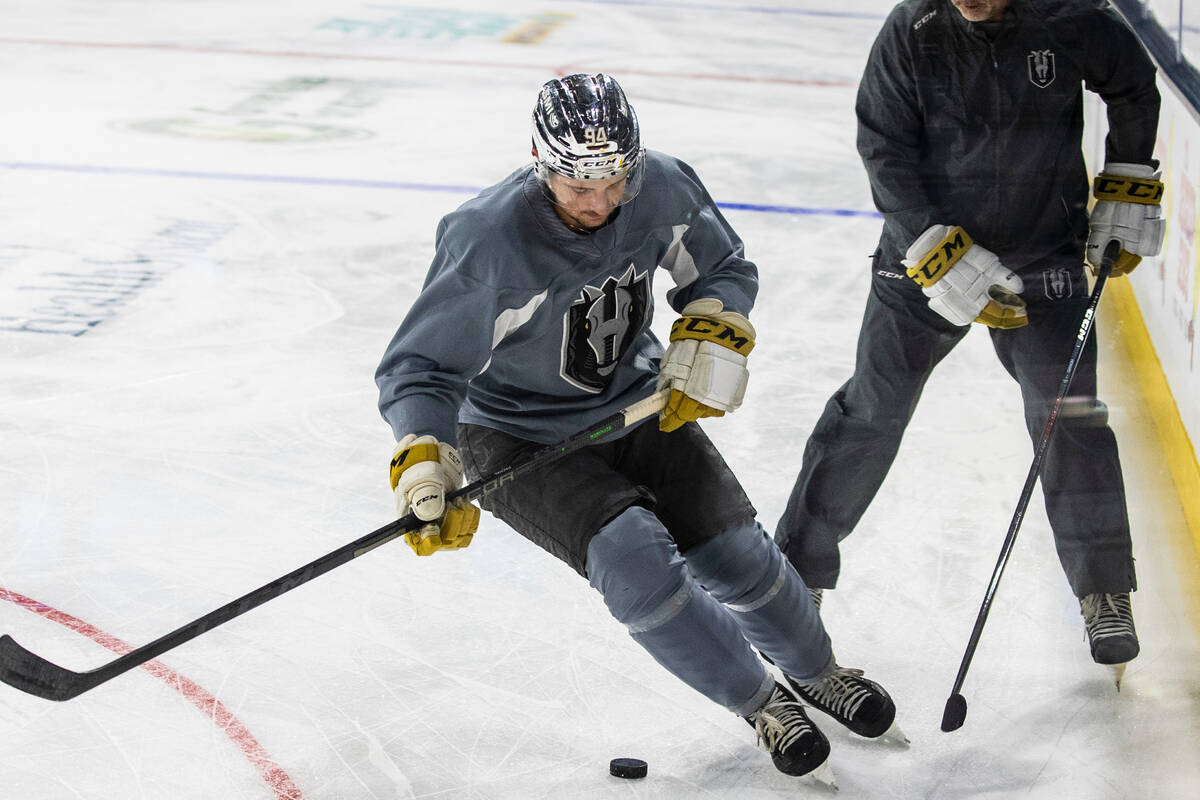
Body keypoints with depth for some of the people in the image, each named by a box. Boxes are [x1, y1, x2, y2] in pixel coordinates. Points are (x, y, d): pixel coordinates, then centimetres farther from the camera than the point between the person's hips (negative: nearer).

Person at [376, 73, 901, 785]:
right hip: (517, 438, -4)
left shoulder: (663, 187, -17)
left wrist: (710, 339, -15)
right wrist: (427, 471, -39)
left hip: (637, 402, 4)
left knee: (735, 555, -1)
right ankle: (761, 704, 0)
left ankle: (816, 672, 32)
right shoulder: (488, 238, -31)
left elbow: (724, 268, 4)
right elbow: (419, 369, -26)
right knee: (635, 561, -24)